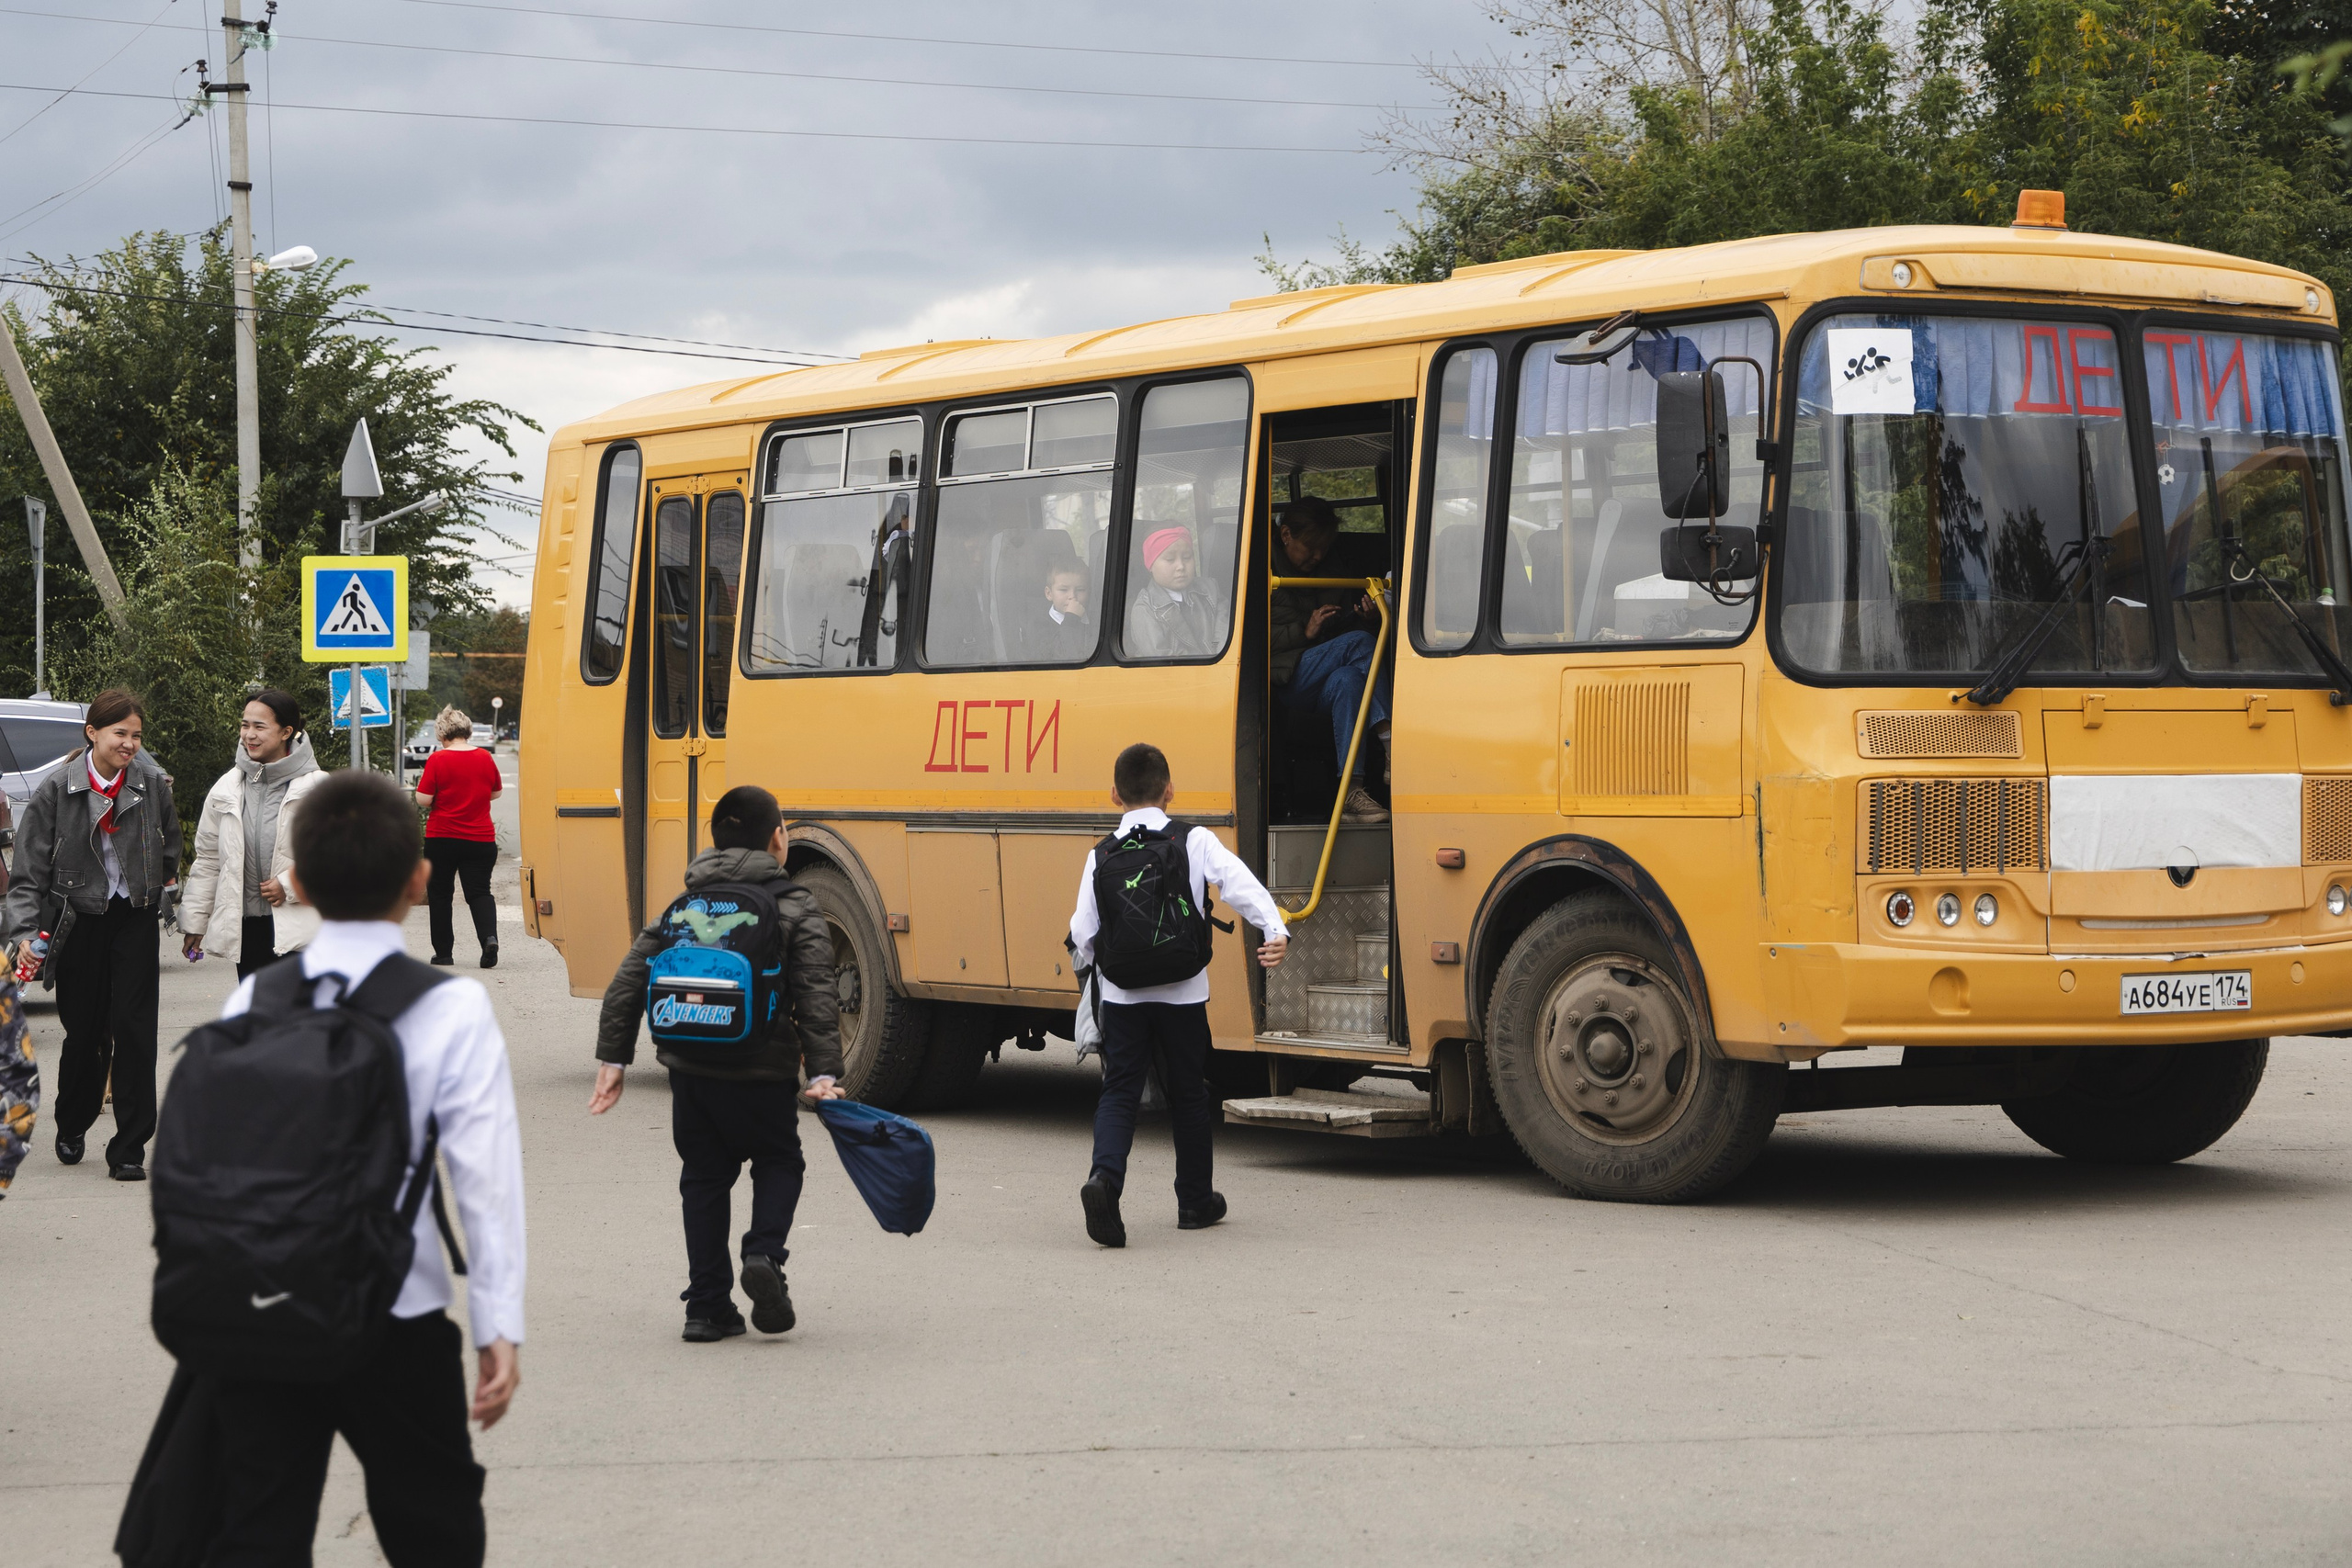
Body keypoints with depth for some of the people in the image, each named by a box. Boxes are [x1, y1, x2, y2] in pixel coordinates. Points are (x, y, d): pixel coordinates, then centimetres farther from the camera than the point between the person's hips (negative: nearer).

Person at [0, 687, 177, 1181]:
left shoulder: (152, 783, -5)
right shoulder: (56, 792, -11)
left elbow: (169, 845, 15)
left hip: (134, 918, 1)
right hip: (79, 921, -1)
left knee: (134, 1029, -8)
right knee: (84, 1030, 7)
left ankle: (129, 1149, -3)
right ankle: (72, 1127, 34)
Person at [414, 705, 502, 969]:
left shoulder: (437, 760, -11)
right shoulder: (485, 758, 1)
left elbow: (423, 799, -12)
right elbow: (497, 793, 13)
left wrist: (444, 795, 7)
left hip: (442, 838, -2)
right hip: (480, 839, 2)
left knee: (439, 895, 11)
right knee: (479, 891, 4)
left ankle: (443, 952, 14)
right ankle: (489, 936, -22)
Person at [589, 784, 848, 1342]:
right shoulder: (795, 910, -2)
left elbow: (628, 982, 6)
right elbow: (815, 998, -13)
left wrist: (613, 1059, 9)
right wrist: (823, 1073, -17)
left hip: (690, 1070, 3)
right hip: (760, 1072, -3)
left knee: (704, 1177, 15)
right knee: (778, 1161, 19)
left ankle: (707, 1307, 13)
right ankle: (763, 1253, -8)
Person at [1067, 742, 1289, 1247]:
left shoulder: (1102, 856, 2)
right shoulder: (1196, 843, -1)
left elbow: (1083, 935, 2)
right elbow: (1241, 884, -15)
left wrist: (1087, 961, 22)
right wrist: (1275, 931, -23)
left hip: (1122, 994, 0)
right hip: (1184, 993, 0)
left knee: (1118, 1092, 4)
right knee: (1189, 1095, 14)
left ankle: (1105, 1177, -22)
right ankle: (1195, 1201, 23)